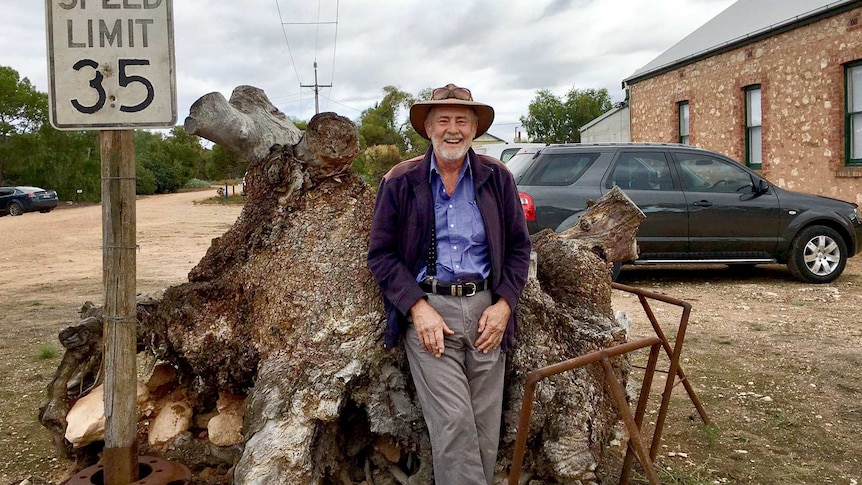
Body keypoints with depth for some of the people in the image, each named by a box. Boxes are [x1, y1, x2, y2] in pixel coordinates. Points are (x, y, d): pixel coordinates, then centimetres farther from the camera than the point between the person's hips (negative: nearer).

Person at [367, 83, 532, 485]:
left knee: (485, 428, 6)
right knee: (453, 423, -10)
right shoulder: (400, 182, 3)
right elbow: (381, 254, 2)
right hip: (427, 308, -2)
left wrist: (503, 305, -2)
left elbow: (518, 247, 11)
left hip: (485, 308, 3)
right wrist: (418, 308, -10)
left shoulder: (497, 178, 8)